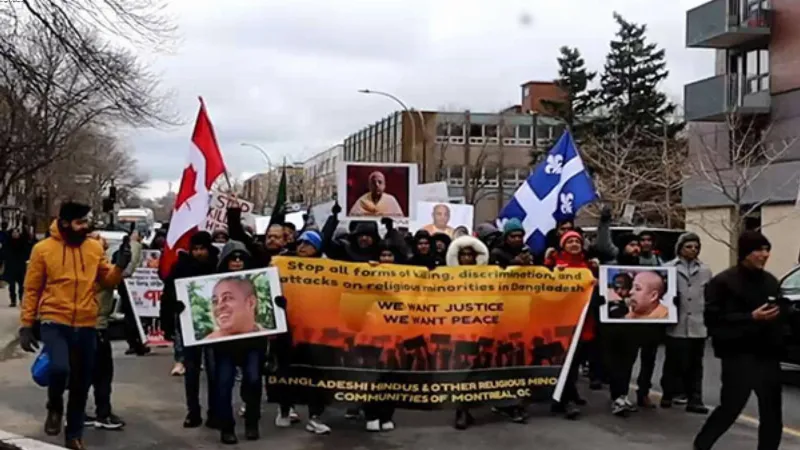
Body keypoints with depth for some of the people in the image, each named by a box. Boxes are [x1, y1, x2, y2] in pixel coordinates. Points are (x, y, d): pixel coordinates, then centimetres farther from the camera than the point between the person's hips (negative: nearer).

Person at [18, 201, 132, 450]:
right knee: (60, 368, -27)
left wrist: (120, 266, -11)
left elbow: (108, 280, 9)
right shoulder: (43, 249, -3)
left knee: (81, 384, 10)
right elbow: (31, 290, 1)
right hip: (54, 323, -3)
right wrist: (26, 325, -1)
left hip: (86, 326, 4)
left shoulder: (95, 248, 5)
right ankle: (55, 407, 6)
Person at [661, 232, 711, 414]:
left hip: (698, 325, 2)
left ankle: (694, 400, 9)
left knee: (695, 365, 7)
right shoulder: (669, 268, 0)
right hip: (677, 325, -2)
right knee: (674, 363, 5)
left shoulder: (705, 270, 9)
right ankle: (669, 394, 18)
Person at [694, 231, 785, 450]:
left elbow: (781, 313, 25)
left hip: (767, 354, 6)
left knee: (772, 411, 4)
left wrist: (779, 313, 2)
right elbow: (713, 318, -14)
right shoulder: (723, 281, -6)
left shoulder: (771, 281, 13)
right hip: (739, 354, -6)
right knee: (731, 406, -2)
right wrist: (751, 317, -21)